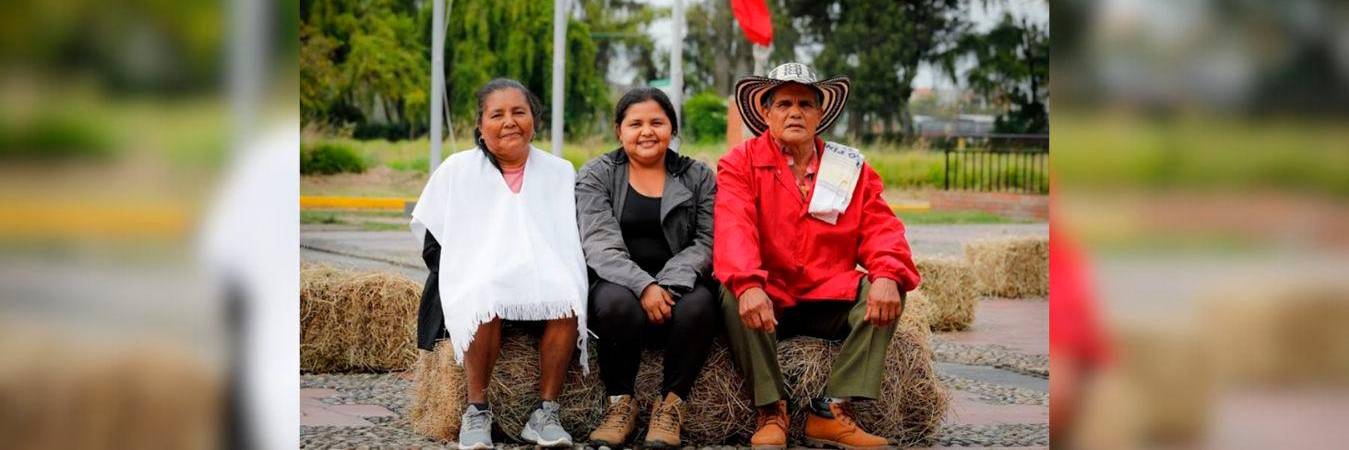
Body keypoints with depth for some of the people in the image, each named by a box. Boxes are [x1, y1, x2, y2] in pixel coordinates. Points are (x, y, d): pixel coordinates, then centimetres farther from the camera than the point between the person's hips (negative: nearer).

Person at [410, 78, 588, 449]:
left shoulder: (560, 173, 13)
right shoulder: (457, 171, 9)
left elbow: (573, 242, 12)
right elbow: (432, 242, 10)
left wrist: (556, 275, -5)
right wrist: (457, 277, -4)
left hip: (544, 283, 1)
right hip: (475, 283, -1)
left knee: (567, 302, -33)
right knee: (486, 303, -37)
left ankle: (546, 412, -24)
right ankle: (477, 411, -25)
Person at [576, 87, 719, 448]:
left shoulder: (698, 177, 11)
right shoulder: (597, 174, 7)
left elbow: (707, 243, 0)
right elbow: (600, 243, -7)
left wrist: (668, 284, -19)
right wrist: (642, 285, -24)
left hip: (680, 287, 1)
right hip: (619, 285, -1)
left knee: (699, 305, -33)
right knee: (619, 303, -36)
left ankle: (671, 404, -18)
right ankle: (620, 402, -16)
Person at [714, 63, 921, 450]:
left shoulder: (850, 168, 11)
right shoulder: (740, 164, 1)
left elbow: (880, 229, 0)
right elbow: (733, 229, -16)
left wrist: (887, 276, -23)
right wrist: (748, 285, -36)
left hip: (830, 300, 3)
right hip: (767, 300, -3)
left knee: (886, 291, -22)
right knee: (731, 295, -33)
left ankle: (831, 412, -24)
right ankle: (772, 410, -23)